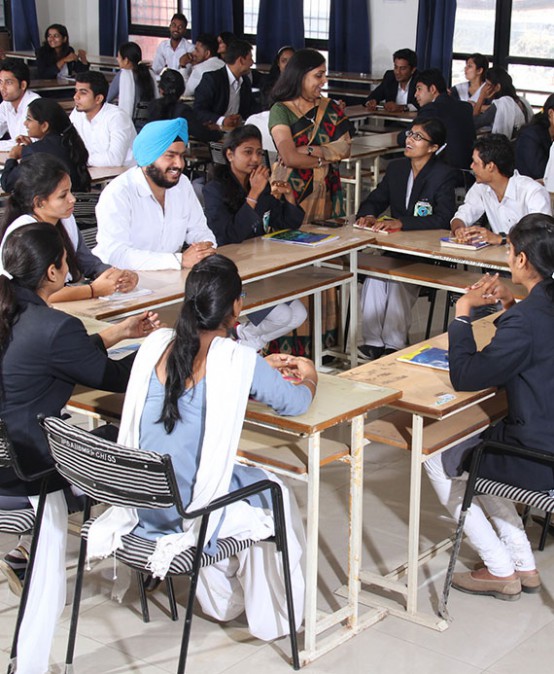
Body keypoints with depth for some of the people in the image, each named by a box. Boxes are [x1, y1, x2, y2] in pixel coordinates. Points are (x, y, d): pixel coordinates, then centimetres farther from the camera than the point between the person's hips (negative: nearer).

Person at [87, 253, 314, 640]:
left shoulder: (156, 345, -1)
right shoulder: (236, 360, -16)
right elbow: (296, 404, -1)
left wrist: (260, 369, 25)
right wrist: (309, 377, 21)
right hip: (191, 514, -6)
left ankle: (223, 602, 46)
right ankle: (273, 618, 34)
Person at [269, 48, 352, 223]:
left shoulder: (330, 108, 10)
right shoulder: (281, 111, -6)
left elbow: (345, 148, -2)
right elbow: (290, 158, -17)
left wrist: (311, 150, -15)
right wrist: (324, 159, -4)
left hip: (328, 193, 4)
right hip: (294, 193, -4)